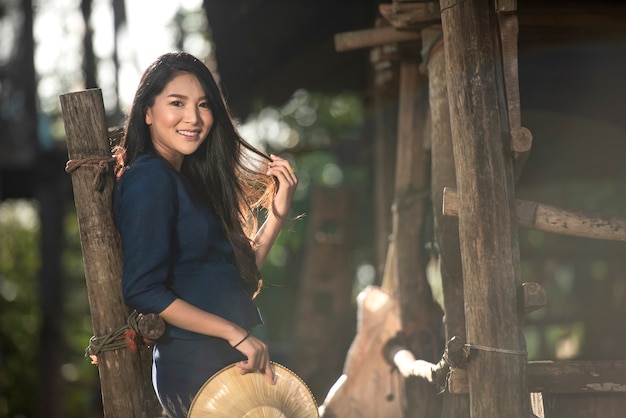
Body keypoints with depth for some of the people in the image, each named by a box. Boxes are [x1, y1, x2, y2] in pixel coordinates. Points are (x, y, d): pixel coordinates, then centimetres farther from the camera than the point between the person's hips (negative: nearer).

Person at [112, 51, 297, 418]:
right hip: (196, 366, -9)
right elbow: (143, 292, -19)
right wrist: (236, 333, -18)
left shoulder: (190, 178, 14)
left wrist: (277, 214, 2)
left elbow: (238, 275, 12)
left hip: (227, 361, 9)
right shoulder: (150, 178, -12)